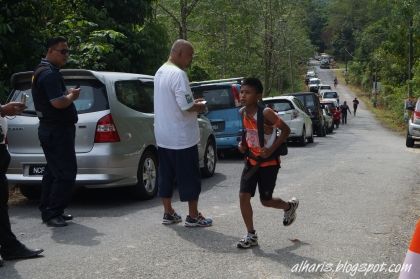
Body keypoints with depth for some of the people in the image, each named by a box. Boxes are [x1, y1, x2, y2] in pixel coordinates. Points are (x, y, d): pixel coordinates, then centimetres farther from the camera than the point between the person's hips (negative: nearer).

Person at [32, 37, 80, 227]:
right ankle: (52, 213, -5)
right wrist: (72, 96, -9)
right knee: (66, 172, -9)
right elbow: (58, 102, -28)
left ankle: (48, 210, 23)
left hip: (50, 129, 11)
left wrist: (68, 94, 7)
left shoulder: (43, 71, 17)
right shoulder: (49, 74, -18)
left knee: (53, 171, 16)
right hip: (57, 131, -11)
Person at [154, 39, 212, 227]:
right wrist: (200, 107, -4)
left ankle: (168, 214, 21)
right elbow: (186, 106, -24)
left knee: (166, 176, 13)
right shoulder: (178, 74, -20)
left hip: (163, 136, 9)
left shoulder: (160, 72, 11)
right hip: (182, 137, -9)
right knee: (189, 178, 2)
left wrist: (193, 103, 14)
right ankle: (193, 216, 10)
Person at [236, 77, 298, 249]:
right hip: (251, 161, 5)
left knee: (265, 200, 5)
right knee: (243, 196, -4)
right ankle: (251, 235, 9)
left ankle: (290, 206, 37)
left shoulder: (266, 113, -22)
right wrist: (243, 144, -3)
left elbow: (286, 130, -15)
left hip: (269, 162, -5)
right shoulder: (242, 113, -3)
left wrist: (271, 149, -22)